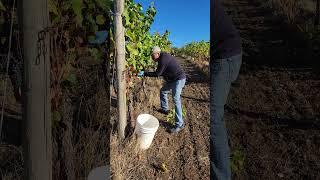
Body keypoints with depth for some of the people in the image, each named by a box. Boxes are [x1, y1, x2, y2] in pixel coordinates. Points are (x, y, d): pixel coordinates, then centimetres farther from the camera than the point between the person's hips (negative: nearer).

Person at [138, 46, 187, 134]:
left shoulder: (163, 58, -21)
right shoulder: (163, 57, 10)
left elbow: (157, 74, -20)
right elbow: (161, 72, 14)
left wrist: (144, 73, -14)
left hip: (179, 79, -11)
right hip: (172, 79, 11)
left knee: (176, 99, -13)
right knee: (163, 91, 21)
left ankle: (179, 124, -9)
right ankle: (165, 109, 39)